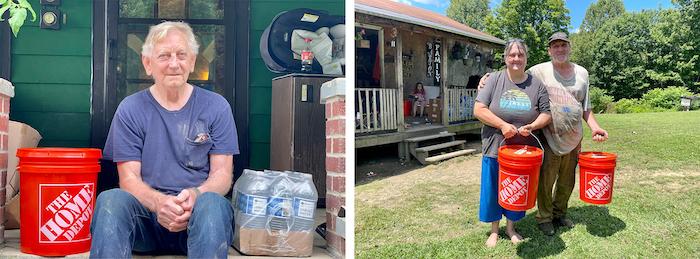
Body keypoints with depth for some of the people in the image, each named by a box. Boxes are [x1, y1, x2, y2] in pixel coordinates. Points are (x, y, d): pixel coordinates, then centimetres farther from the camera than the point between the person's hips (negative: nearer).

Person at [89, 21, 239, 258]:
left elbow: (223, 173, 2)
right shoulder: (130, 109, 7)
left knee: (211, 203, -35)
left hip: (197, 212, 0)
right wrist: (158, 202, -22)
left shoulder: (216, 106, 7)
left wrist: (196, 195, -21)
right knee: (110, 200, -31)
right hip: (147, 213, 1)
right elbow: (129, 177, 1)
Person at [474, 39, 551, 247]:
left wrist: (532, 126, -16)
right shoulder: (494, 80, -4)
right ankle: (494, 230, 26)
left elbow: (546, 114, 4)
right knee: (493, 189, 8)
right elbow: (479, 109, -9)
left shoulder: (536, 85, 1)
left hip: (524, 150, 2)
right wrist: (502, 124, -20)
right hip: (495, 148, -1)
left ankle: (511, 227, 33)